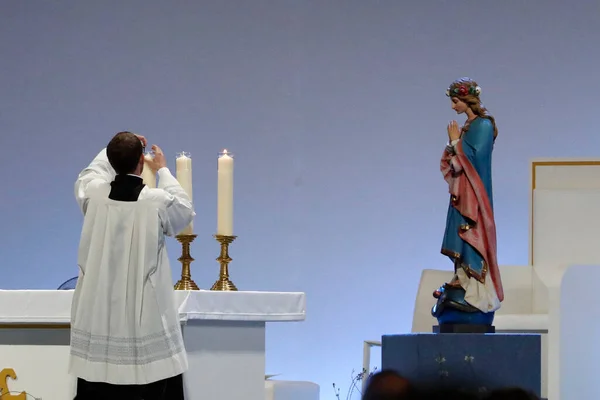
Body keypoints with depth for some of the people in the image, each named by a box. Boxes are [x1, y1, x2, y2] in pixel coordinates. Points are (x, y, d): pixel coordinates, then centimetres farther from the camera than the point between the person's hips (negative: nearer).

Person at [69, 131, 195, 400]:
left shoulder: (93, 194, -4)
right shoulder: (158, 201, -12)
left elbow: (88, 176, 22)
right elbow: (185, 211, 11)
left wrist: (116, 149, 32)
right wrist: (163, 171, 22)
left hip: (98, 313, 3)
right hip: (147, 316, -3)